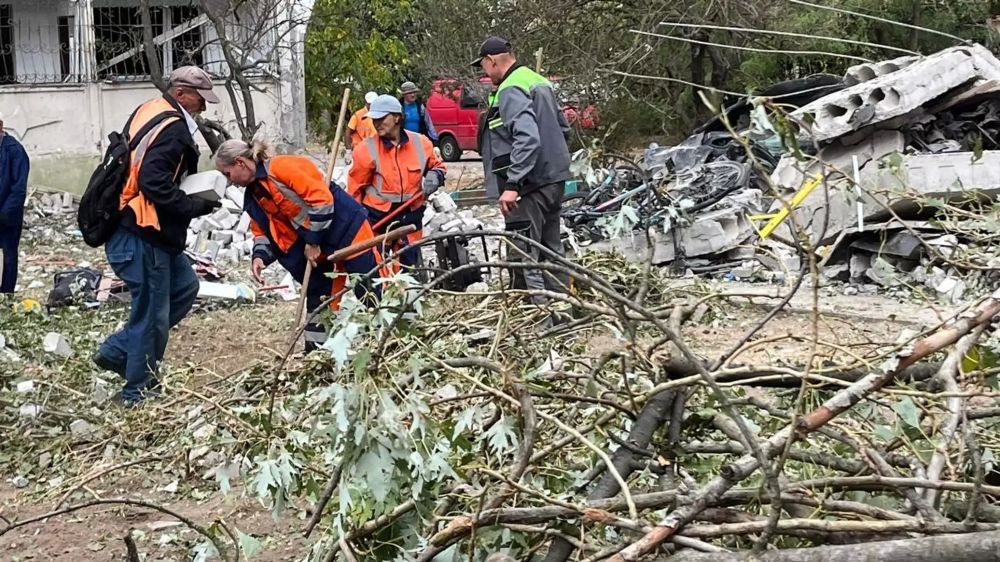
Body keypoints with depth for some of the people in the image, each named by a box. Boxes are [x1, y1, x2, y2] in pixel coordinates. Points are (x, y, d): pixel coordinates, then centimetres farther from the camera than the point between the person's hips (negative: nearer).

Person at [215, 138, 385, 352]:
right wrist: (260, 255, -6)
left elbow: (321, 198, -23)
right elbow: (263, 231, 16)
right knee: (317, 297, 11)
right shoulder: (253, 195, 10)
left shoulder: (281, 167, -19)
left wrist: (313, 241, -17)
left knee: (372, 293, -6)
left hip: (347, 227, -9)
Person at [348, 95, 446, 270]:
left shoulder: (420, 143, -3)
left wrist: (434, 177, -7)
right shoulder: (367, 149, -10)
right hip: (376, 218, -2)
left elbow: (437, 166, 15)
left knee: (411, 266, 11)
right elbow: (355, 187, -3)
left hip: (410, 217, 2)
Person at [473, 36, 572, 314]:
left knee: (524, 257, -7)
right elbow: (562, 127, 21)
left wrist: (512, 184, -29)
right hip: (554, 179, 10)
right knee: (551, 249, 19)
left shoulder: (510, 91, -17)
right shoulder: (539, 82, 14)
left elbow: (528, 139, -28)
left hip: (528, 187, -10)